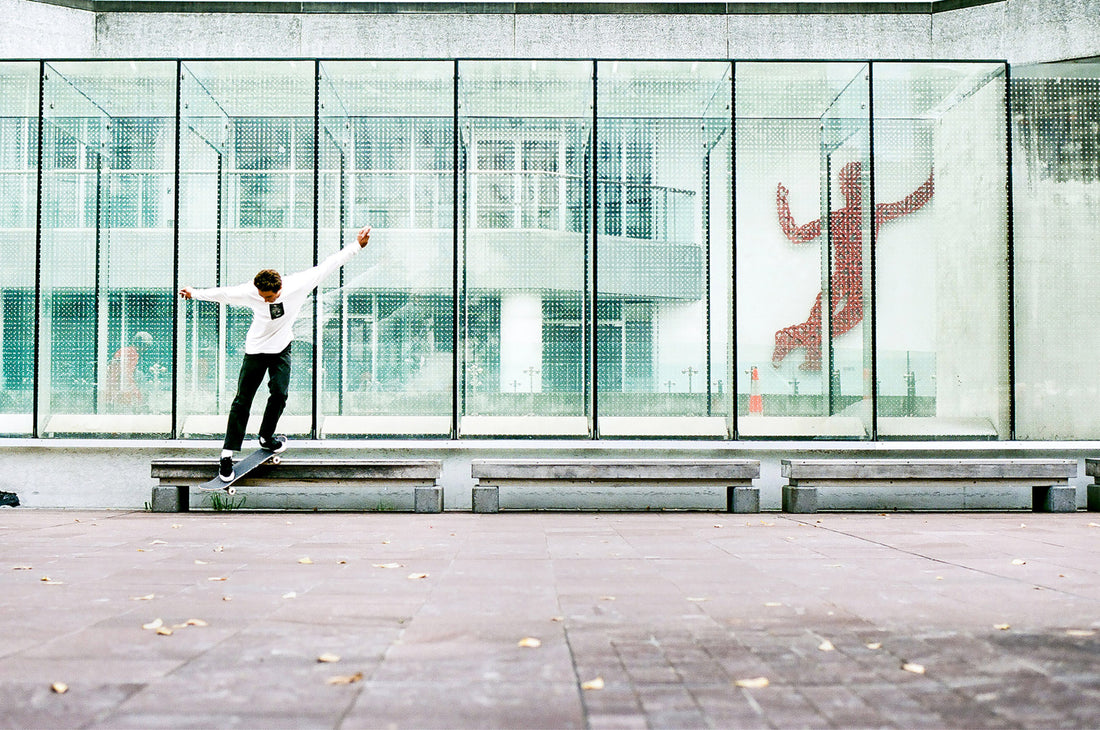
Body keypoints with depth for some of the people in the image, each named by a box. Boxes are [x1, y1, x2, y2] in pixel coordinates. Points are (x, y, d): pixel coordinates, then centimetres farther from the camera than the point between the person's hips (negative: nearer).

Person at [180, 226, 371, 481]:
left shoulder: (299, 284, -21)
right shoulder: (251, 292, -20)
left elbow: (327, 265, -16)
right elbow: (223, 293, -3)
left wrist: (357, 245, -15)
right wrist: (195, 294, 6)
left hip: (282, 349, 1)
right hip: (255, 349, -1)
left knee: (279, 394, -11)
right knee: (242, 401, -2)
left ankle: (266, 438, 15)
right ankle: (228, 453, 4)